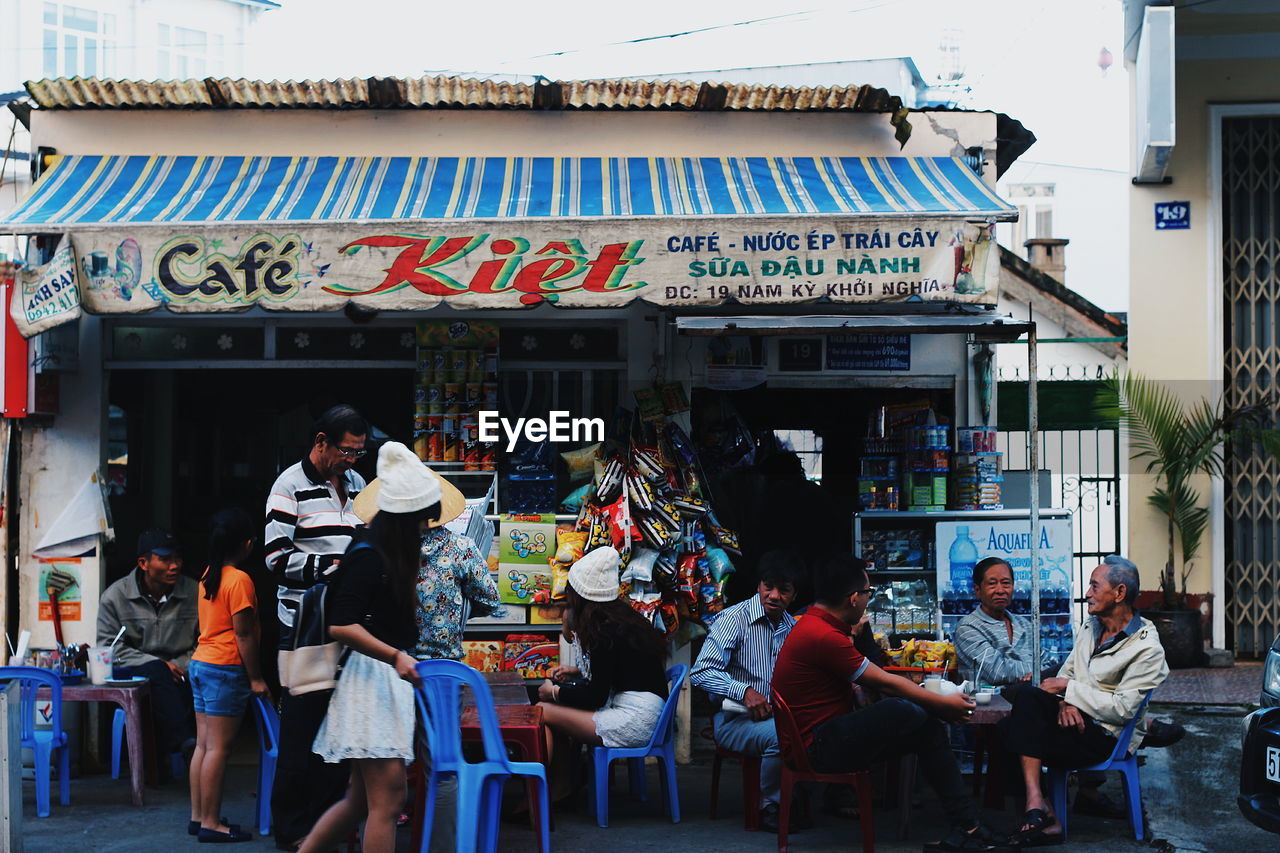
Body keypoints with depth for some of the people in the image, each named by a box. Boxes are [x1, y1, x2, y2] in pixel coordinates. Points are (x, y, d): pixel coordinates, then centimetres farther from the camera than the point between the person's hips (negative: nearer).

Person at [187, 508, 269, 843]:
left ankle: (198, 816, 16)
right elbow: (243, 634, -15)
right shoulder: (240, 580, -14)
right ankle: (210, 823, -3)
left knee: (204, 745, 11)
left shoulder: (208, 576, 10)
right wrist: (255, 678, -10)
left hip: (200, 663, 8)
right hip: (225, 669, -8)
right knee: (218, 748, -5)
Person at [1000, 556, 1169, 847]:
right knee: (1009, 727, -17)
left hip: (1107, 736, -8)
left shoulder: (1146, 648, -12)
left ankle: (1037, 808, -28)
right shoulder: (1089, 627, 14)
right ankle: (1044, 817, -19)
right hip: (1075, 720, 8)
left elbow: (1122, 709, -18)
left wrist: (1069, 688, -14)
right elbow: (1066, 673, 16)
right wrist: (1066, 702, -8)